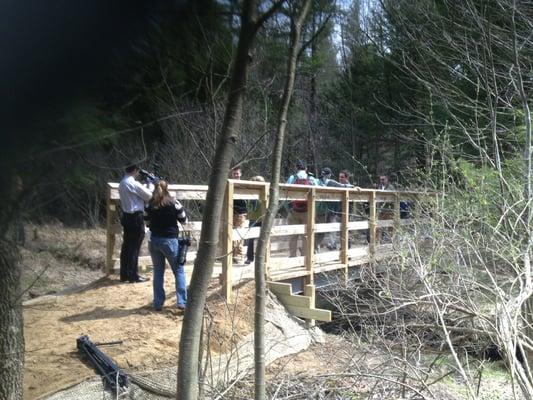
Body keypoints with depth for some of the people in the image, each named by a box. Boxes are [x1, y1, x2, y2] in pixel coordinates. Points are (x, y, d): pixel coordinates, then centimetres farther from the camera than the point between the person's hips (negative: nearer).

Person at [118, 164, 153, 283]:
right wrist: (148, 186, 6)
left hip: (127, 216, 9)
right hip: (135, 217, -9)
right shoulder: (133, 183, -16)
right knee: (134, 247, -3)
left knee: (126, 246, 13)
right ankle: (133, 276, 3)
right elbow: (148, 196, -10)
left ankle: (124, 274, 19)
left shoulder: (122, 183, 13)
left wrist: (143, 187, 7)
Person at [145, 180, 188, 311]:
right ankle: (182, 302, 4)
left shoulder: (150, 205, 1)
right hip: (169, 241, -4)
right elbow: (184, 220, 1)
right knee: (179, 271, 7)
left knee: (158, 272, 13)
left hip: (154, 240, 4)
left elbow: (147, 223, 9)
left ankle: (158, 303, 15)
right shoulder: (173, 203, -9)